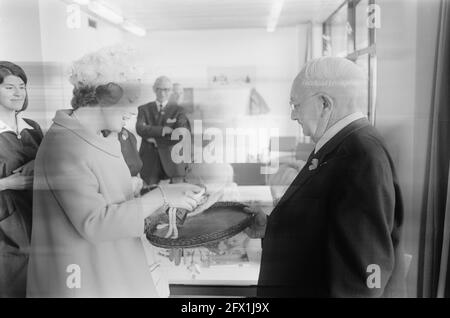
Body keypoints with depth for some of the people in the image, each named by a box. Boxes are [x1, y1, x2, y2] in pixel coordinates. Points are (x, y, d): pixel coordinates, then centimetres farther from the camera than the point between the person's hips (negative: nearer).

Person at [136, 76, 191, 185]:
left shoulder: (177, 110, 6)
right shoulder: (144, 109, 11)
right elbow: (140, 129, -7)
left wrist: (156, 141, -8)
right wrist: (161, 130, -18)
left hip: (172, 162, -1)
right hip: (149, 163, 1)